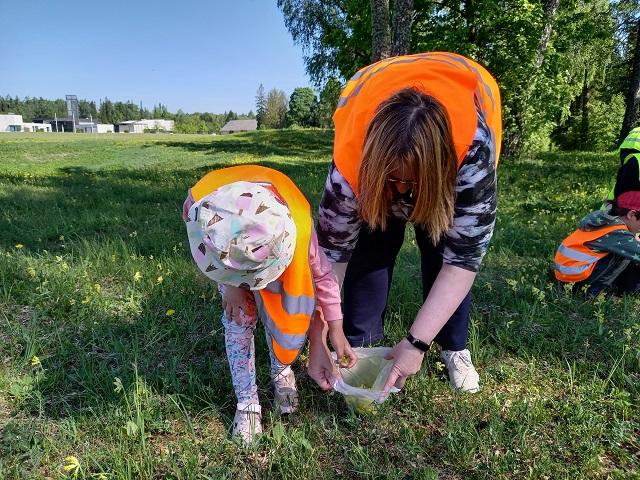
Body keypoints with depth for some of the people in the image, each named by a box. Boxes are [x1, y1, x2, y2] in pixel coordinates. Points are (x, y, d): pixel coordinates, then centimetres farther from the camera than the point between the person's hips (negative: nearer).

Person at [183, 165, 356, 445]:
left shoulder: (296, 224, -44)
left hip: (273, 240, 0)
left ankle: (282, 372, 21)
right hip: (227, 248, 1)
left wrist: (336, 332, -18)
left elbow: (322, 274, -26)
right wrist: (230, 284, -17)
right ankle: (247, 402, 7)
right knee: (239, 317, -9)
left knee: (277, 313, -9)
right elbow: (202, 244, -15)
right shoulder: (200, 207, -42)